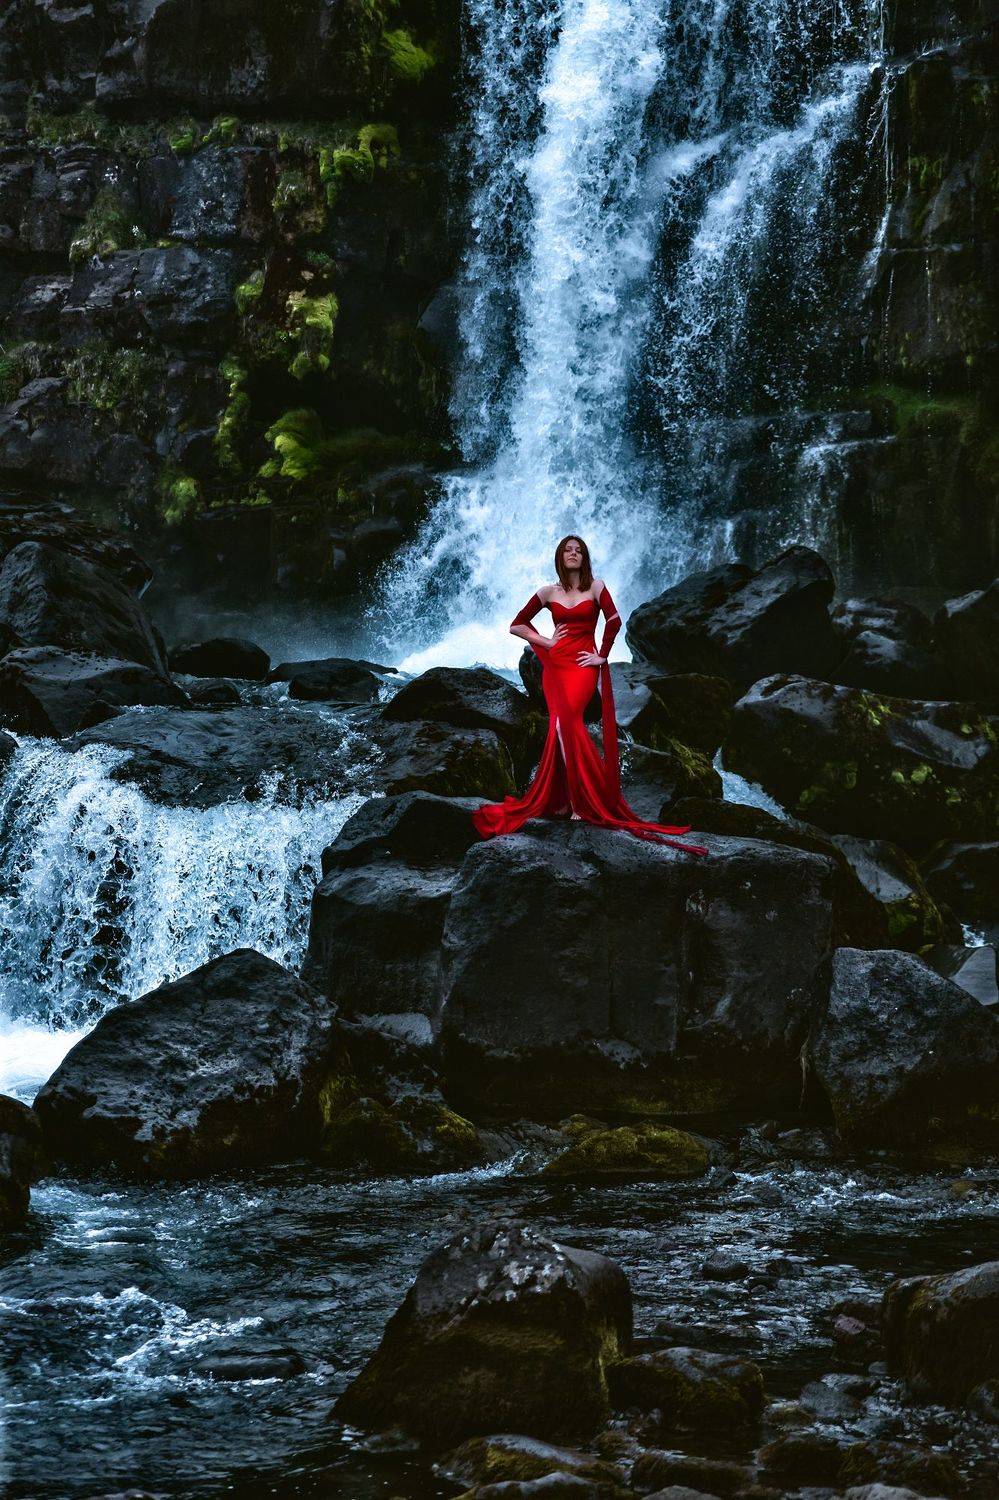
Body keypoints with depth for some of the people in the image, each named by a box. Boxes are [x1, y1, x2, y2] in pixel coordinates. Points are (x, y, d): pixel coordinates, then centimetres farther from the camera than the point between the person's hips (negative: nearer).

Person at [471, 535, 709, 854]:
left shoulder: (595, 587, 3)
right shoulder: (549, 592, 10)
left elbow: (614, 621, -7)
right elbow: (517, 625, 16)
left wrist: (602, 656, -5)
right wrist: (546, 642, 5)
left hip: (583, 665, -3)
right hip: (555, 664, 3)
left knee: (566, 722, -21)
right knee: (560, 725, -10)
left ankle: (582, 799, -17)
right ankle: (565, 799, -5)